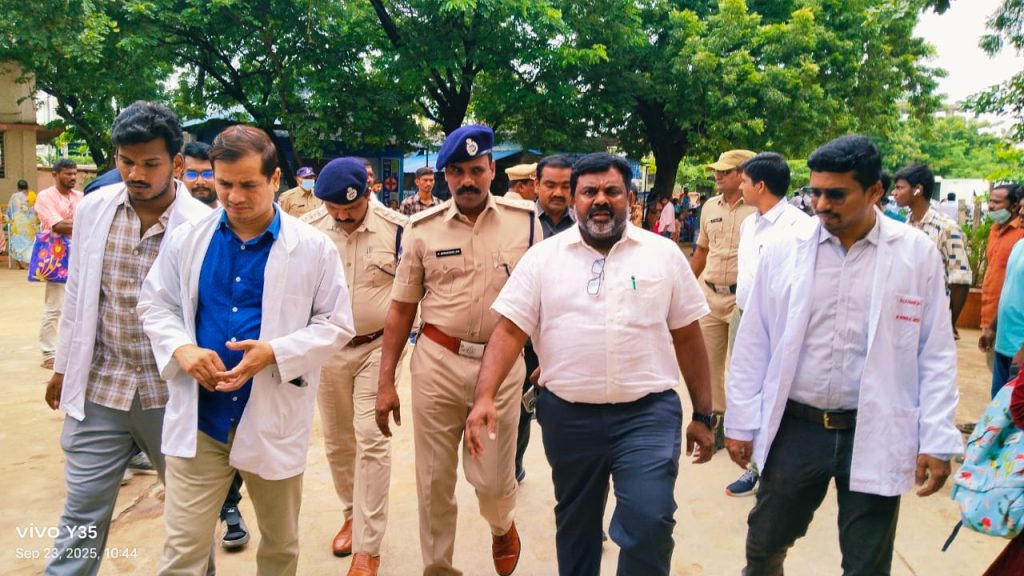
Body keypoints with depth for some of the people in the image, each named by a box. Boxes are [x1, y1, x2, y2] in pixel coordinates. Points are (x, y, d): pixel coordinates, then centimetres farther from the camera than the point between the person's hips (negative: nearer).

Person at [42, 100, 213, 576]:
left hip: (174, 393, -2)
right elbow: (77, 295, 10)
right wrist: (64, 365, 16)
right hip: (99, 391, 2)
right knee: (82, 515, 10)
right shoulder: (93, 209, -1)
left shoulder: (204, 226, -14)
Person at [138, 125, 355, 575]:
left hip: (275, 420, -1)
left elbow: (336, 324, -3)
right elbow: (155, 306, 10)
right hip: (198, 419, 1)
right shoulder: (187, 239, 1)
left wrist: (275, 352, -19)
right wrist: (182, 349, -12)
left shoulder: (313, 248, -5)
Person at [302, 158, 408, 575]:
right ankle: (352, 515, 36)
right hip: (327, 349, 3)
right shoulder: (307, 229, -5)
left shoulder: (395, 228, -10)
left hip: (378, 347, -3)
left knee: (371, 440, -6)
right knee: (337, 442, 13)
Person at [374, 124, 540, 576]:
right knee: (434, 480, 10)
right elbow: (401, 307, 4)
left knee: (493, 479, 6)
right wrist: (385, 382, 3)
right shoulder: (423, 229, -1)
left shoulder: (525, 220, -1)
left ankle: (503, 526, 42)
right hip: (437, 362, 1)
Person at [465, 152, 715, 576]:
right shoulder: (543, 257, 1)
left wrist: (703, 415, 7)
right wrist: (485, 397, -18)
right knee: (574, 524, 17)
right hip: (568, 415, 1)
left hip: (648, 412, -1)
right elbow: (509, 330, -5)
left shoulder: (663, 254, 3)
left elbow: (688, 338, 6)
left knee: (648, 522, -10)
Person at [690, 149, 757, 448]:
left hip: (743, 297, -6)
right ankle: (716, 420, 25)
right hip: (709, 295, 6)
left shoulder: (757, 209, -9)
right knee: (709, 362, 12)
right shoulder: (709, 207, 9)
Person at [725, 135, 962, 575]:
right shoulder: (783, 250, -3)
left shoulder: (918, 253, -4)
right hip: (794, 427, 1)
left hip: (876, 435, -1)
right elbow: (753, 345, 2)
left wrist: (937, 439, -4)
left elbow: (936, 353, -1)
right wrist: (741, 423, 3)